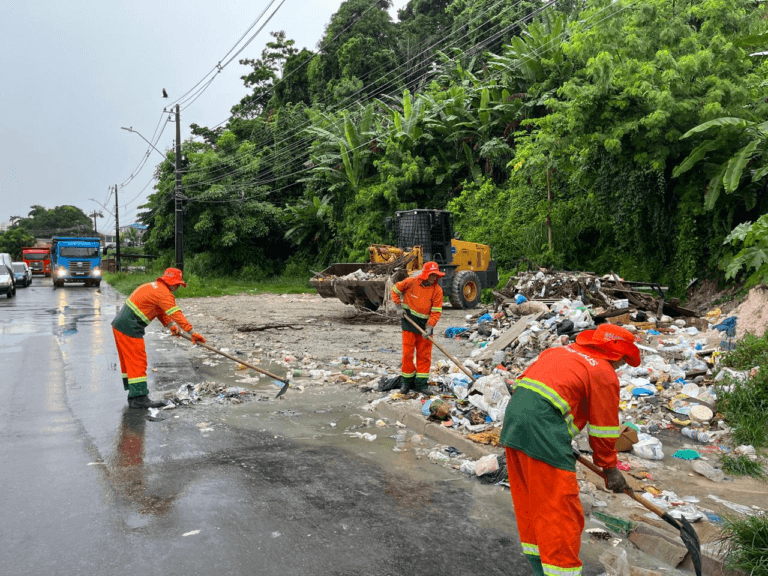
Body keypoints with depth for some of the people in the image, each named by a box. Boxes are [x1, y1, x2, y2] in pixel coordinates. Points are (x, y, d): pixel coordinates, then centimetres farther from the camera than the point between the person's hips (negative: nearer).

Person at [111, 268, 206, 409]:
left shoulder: (153, 286, 19)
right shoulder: (164, 293, -14)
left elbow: (161, 311, 23)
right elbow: (176, 314, -22)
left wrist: (170, 326, 11)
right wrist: (192, 332, -24)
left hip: (119, 325, 11)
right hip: (129, 328, -11)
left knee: (129, 361, 15)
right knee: (138, 361, -8)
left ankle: (134, 392, 24)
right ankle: (139, 398, -8)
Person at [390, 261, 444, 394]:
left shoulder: (437, 290, -7)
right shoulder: (411, 282, -9)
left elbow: (436, 311, -7)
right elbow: (395, 289, 6)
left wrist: (429, 327, -17)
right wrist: (399, 307, 0)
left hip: (425, 323, 1)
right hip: (409, 320, -1)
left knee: (424, 354, 3)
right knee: (407, 352, 1)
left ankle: (421, 383, 12)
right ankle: (407, 381, 16)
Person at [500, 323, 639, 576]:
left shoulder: (560, 351, 22)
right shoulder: (605, 375, 2)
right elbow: (603, 430, 4)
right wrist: (610, 469, 19)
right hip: (543, 429, -9)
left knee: (528, 500, 19)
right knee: (559, 509, 0)